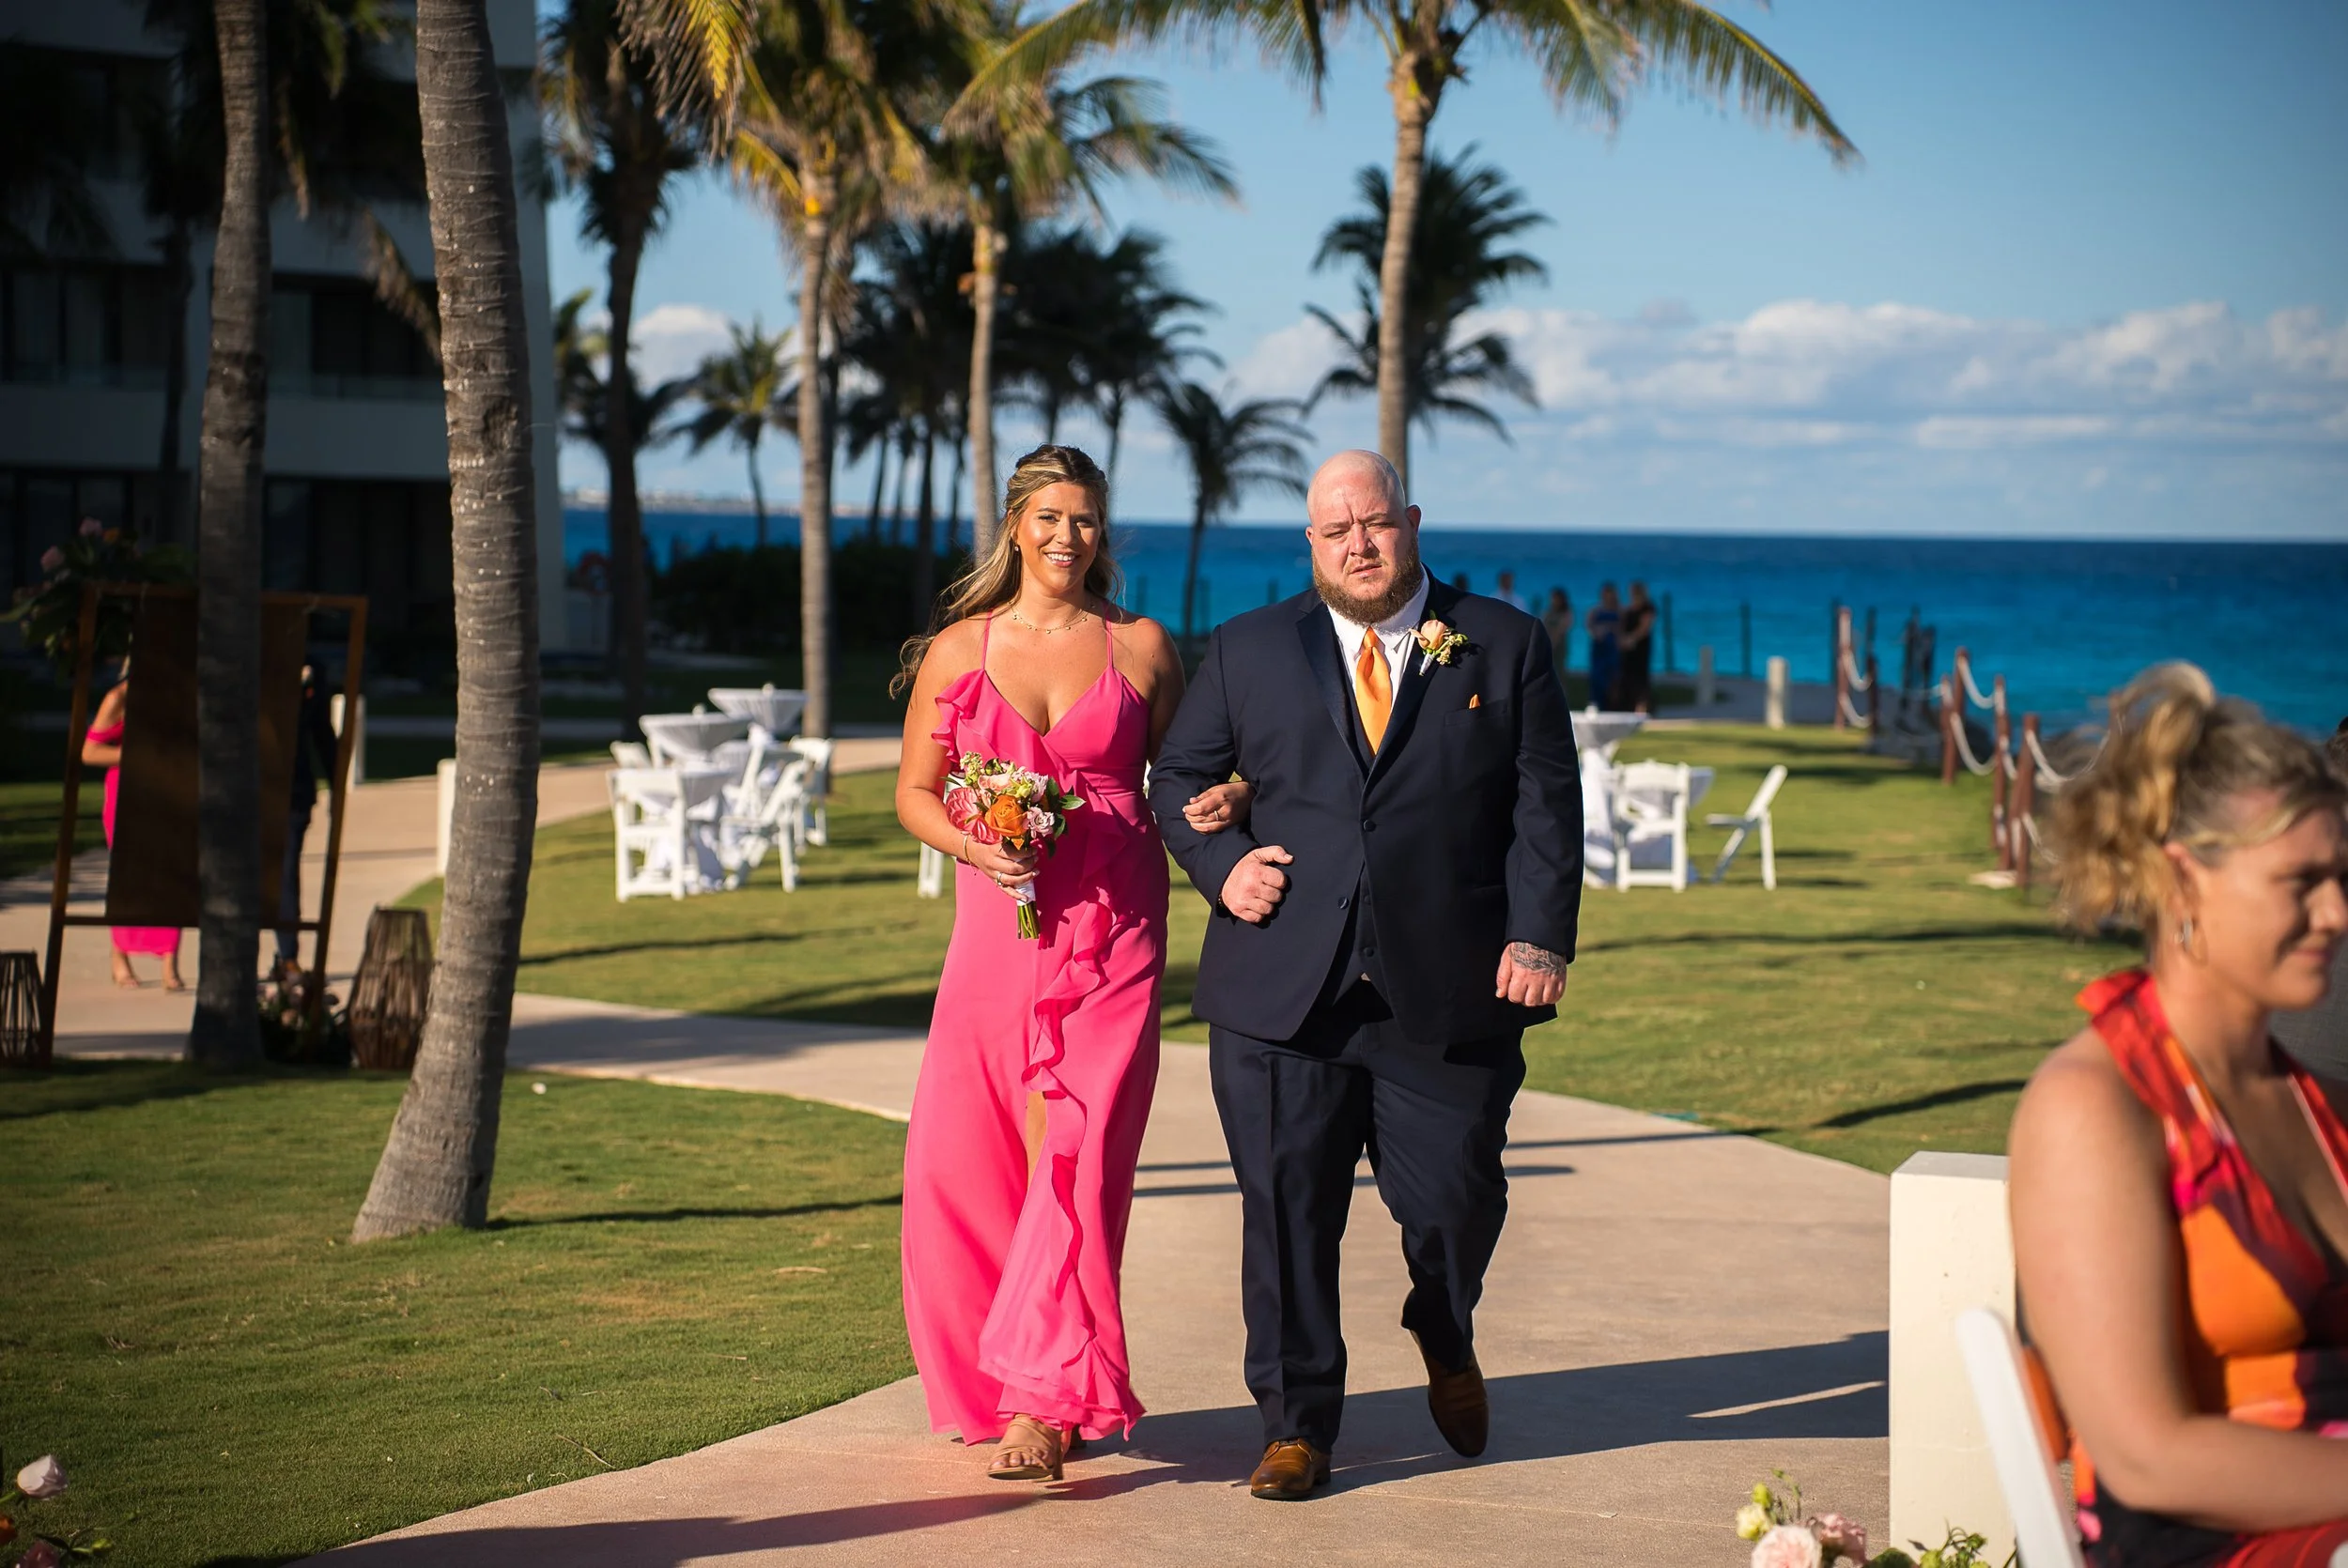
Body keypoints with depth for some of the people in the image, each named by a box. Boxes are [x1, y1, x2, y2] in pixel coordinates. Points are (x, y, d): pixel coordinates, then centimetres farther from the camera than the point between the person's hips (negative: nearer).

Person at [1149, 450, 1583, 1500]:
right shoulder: (1246, 651, 12)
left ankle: (1444, 1335, 36)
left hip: (1449, 998, -1)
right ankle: (1296, 1425, 14)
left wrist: (1540, 938, -6)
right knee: (1286, 1211, 0)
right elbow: (1178, 779, 16)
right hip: (1283, 994, 1)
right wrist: (1222, 865, -3)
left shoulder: (1505, 645, 9)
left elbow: (1546, 804, 4)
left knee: (1456, 1204, 2)